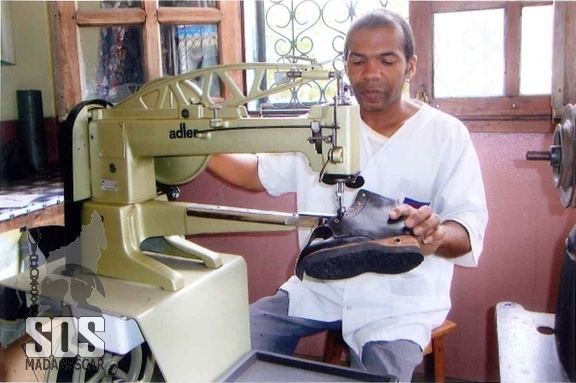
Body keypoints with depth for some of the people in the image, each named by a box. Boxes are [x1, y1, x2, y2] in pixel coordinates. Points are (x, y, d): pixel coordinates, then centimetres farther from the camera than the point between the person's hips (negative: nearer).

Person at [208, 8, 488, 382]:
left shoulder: (445, 135, -7)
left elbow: (471, 227, -12)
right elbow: (261, 172, 8)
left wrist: (437, 233, -37)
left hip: (400, 297, -3)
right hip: (320, 285, 3)